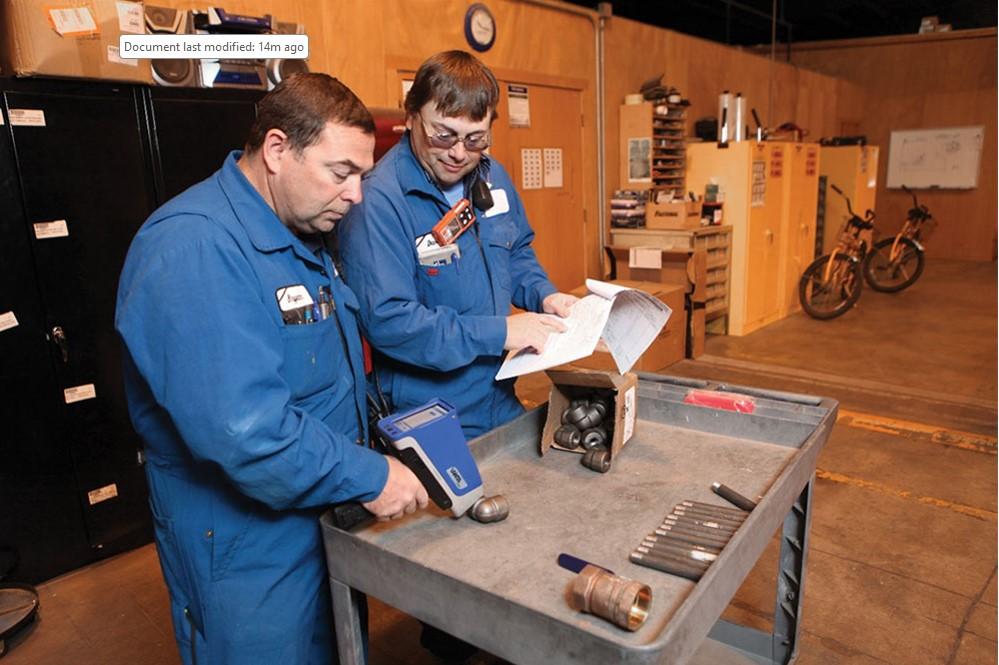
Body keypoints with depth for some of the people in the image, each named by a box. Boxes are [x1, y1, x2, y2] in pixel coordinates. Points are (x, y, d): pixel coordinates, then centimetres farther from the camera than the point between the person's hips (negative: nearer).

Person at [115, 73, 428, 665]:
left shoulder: (302, 236, 7)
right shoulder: (194, 246, -26)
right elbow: (240, 426, -33)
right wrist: (368, 476, -25)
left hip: (329, 520, 9)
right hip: (249, 552, -8)